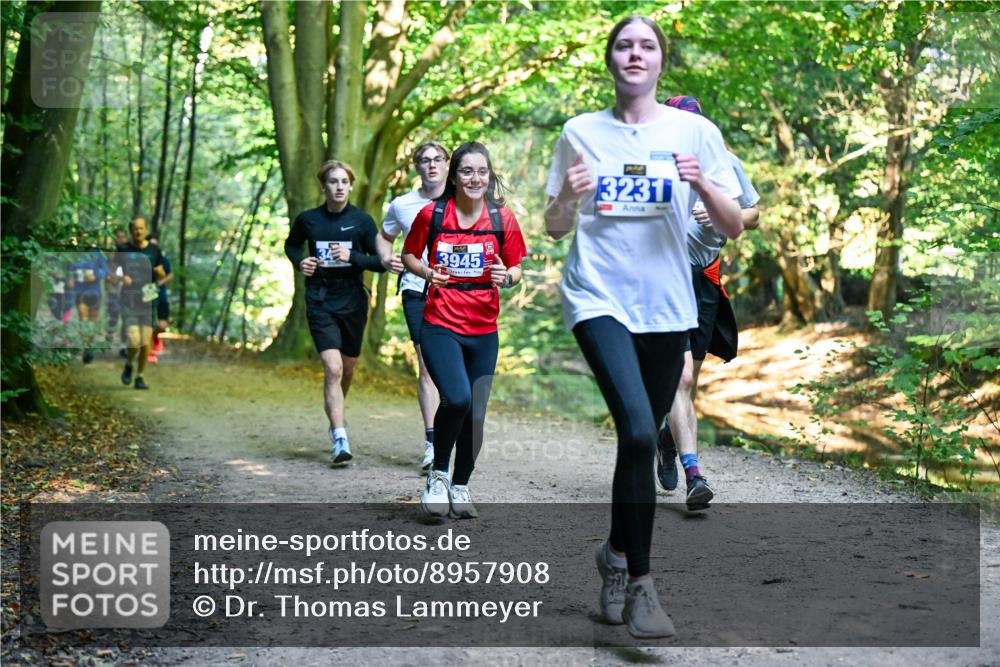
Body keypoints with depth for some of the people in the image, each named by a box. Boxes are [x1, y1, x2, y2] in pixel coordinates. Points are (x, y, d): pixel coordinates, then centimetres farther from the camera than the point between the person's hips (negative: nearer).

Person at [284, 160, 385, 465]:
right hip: (320, 303, -1)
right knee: (333, 368, -15)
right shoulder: (308, 219, 0)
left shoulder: (362, 220, -3)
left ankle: (336, 413, 45)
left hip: (353, 303, 1)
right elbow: (291, 245, 20)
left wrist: (352, 257, -18)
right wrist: (299, 261, -1)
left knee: (347, 368, 16)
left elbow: (381, 262, -2)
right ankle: (340, 439, -18)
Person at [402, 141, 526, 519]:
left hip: (484, 331, 3)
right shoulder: (432, 214, -2)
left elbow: (516, 268, 10)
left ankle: (460, 486, 28)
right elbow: (409, 256, 11)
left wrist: (506, 277, -13)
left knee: (475, 415, 6)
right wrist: (427, 273, -10)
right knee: (457, 398, -23)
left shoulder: (502, 219, 2)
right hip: (440, 325, -3)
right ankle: (437, 474, 1)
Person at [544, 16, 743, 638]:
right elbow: (555, 228, 10)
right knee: (639, 432, -20)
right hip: (599, 299, -2)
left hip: (666, 306, 2)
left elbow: (733, 227, 2)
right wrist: (568, 196, -12)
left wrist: (703, 185, -17)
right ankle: (640, 582, -9)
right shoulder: (581, 132, 5)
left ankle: (617, 553, 34)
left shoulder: (694, 131, 3)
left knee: (640, 438, 11)